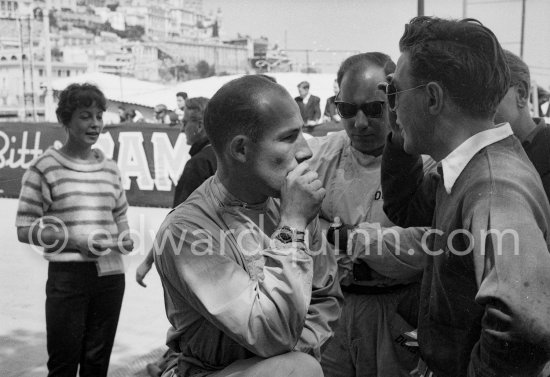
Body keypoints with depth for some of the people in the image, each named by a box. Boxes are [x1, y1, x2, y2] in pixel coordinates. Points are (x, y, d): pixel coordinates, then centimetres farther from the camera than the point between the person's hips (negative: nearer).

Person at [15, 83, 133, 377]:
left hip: (110, 275, 4)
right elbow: (25, 228, -7)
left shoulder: (110, 168, 7)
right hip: (67, 276, -4)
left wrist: (124, 239, -3)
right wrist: (75, 242, -17)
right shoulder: (45, 168, -7)